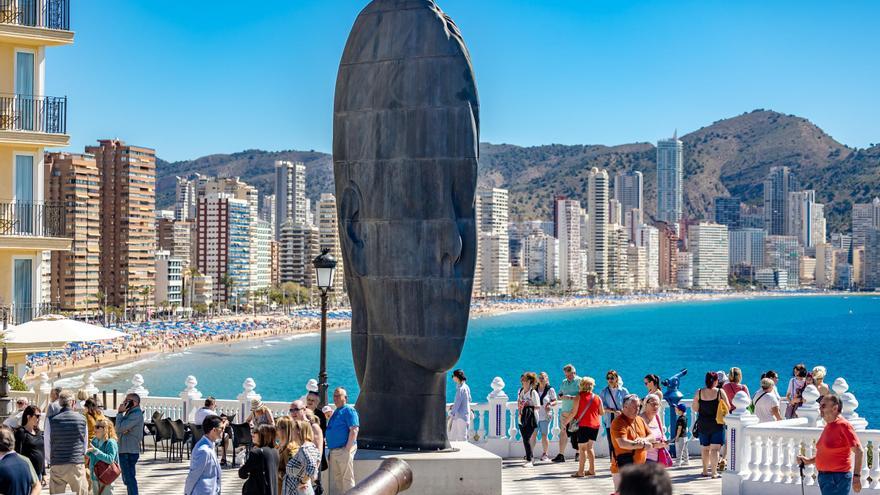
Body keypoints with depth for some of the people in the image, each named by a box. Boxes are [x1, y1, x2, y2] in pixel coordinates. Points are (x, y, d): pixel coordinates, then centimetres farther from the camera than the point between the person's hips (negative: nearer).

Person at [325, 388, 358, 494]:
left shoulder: (348, 411, -9)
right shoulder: (336, 412, 18)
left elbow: (354, 430, -17)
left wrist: (348, 449, -21)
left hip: (344, 450, -9)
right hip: (334, 451, 9)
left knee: (347, 478, -6)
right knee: (335, 480, 12)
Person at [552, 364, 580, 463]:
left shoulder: (579, 381, -3)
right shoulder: (564, 382, 16)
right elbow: (559, 395, 20)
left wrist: (571, 397, -21)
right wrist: (562, 397, -2)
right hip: (564, 411, 5)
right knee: (563, 432, 1)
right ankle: (561, 455, 2)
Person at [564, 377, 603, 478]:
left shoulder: (579, 397, -7)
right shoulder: (597, 398, 5)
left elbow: (574, 412, -10)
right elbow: (602, 413, 11)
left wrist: (565, 423, -2)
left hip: (583, 425, -4)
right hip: (595, 425, 4)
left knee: (582, 448, -1)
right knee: (589, 447, 16)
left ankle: (580, 472, -3)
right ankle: (592, 470, 13)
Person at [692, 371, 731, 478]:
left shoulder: (699, 392, -3)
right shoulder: (720, 392, -10)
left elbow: (695, 408, 2)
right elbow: (728, 408, -6)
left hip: (703, 423, 3)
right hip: (717, 424, -3)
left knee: (705, 448, 16)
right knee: (715, 448, -3)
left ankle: (705, 470, 25)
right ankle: (714, 472, -10)